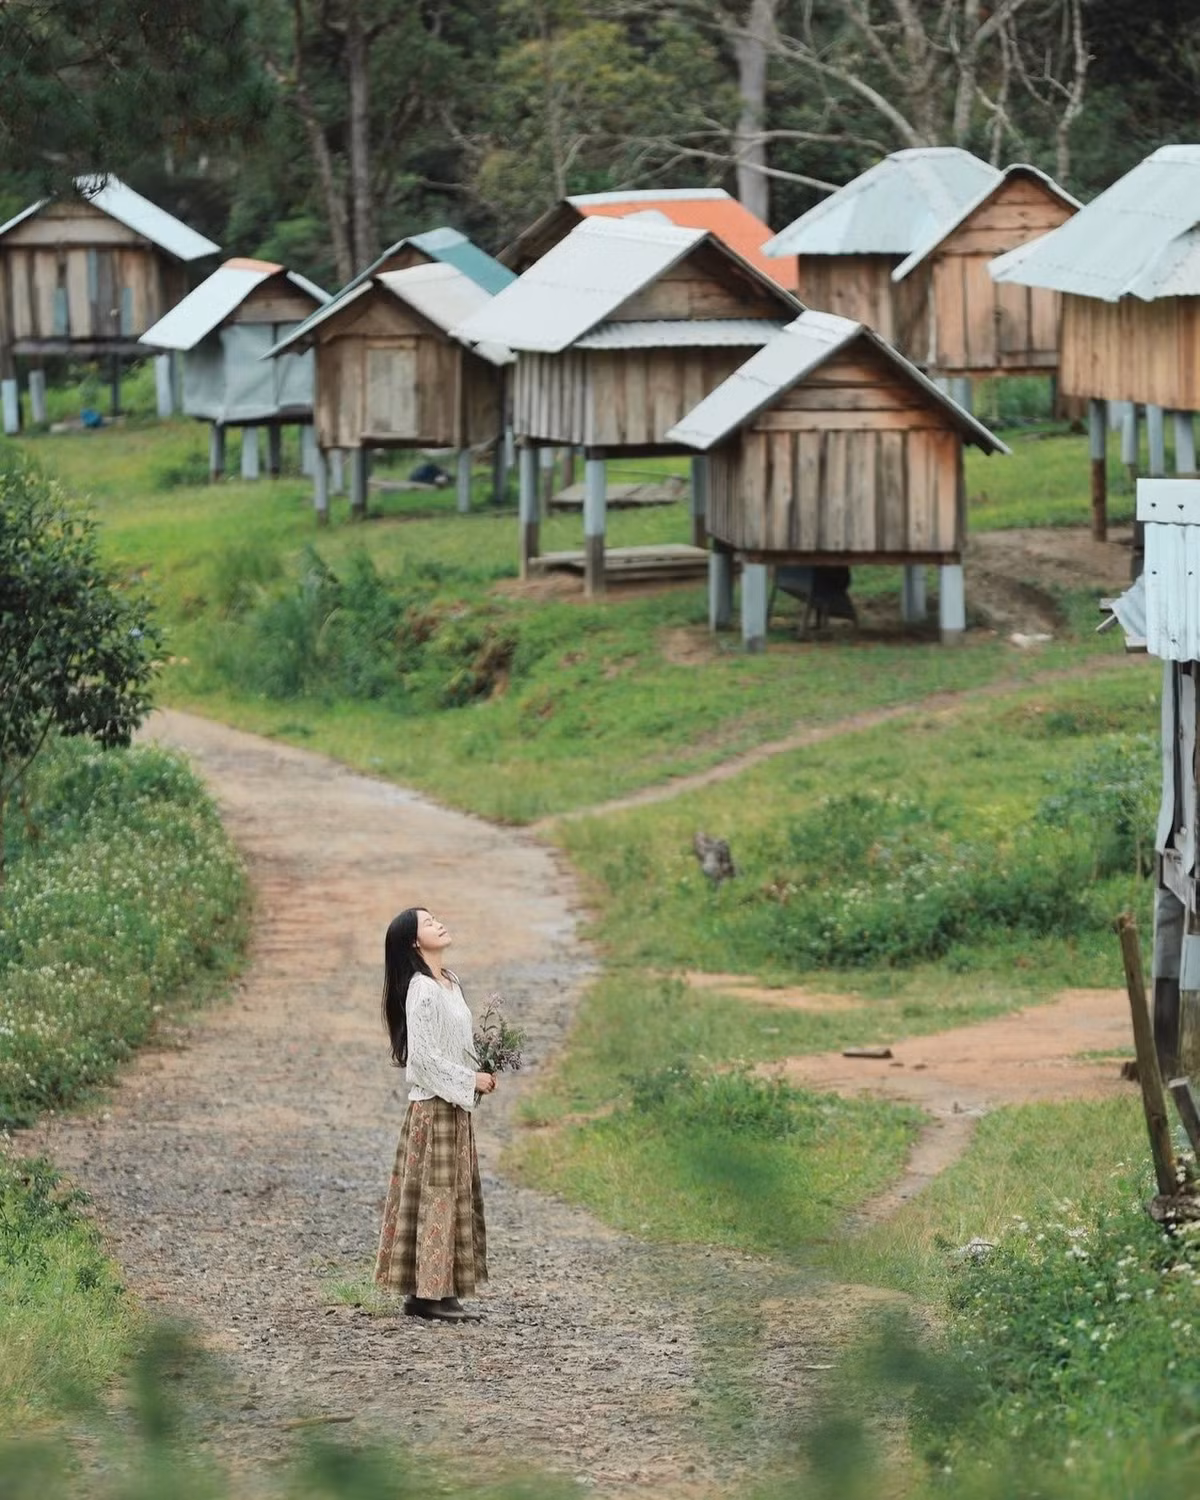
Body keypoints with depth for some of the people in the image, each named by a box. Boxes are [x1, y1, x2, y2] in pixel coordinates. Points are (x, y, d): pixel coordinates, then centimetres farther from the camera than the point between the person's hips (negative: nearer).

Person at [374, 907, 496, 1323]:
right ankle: (426, 1293, -1)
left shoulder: (449, 982, 11)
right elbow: (424, 1053, -20)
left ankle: (442, 1290, 15)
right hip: (433, 1105, -9)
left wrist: (479, 1074, 5)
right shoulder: (421, 990, -16)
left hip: (454, 1105, 9)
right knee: (435, 1194, -5)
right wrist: (470, 1080, -14)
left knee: (456, 1194, 10)